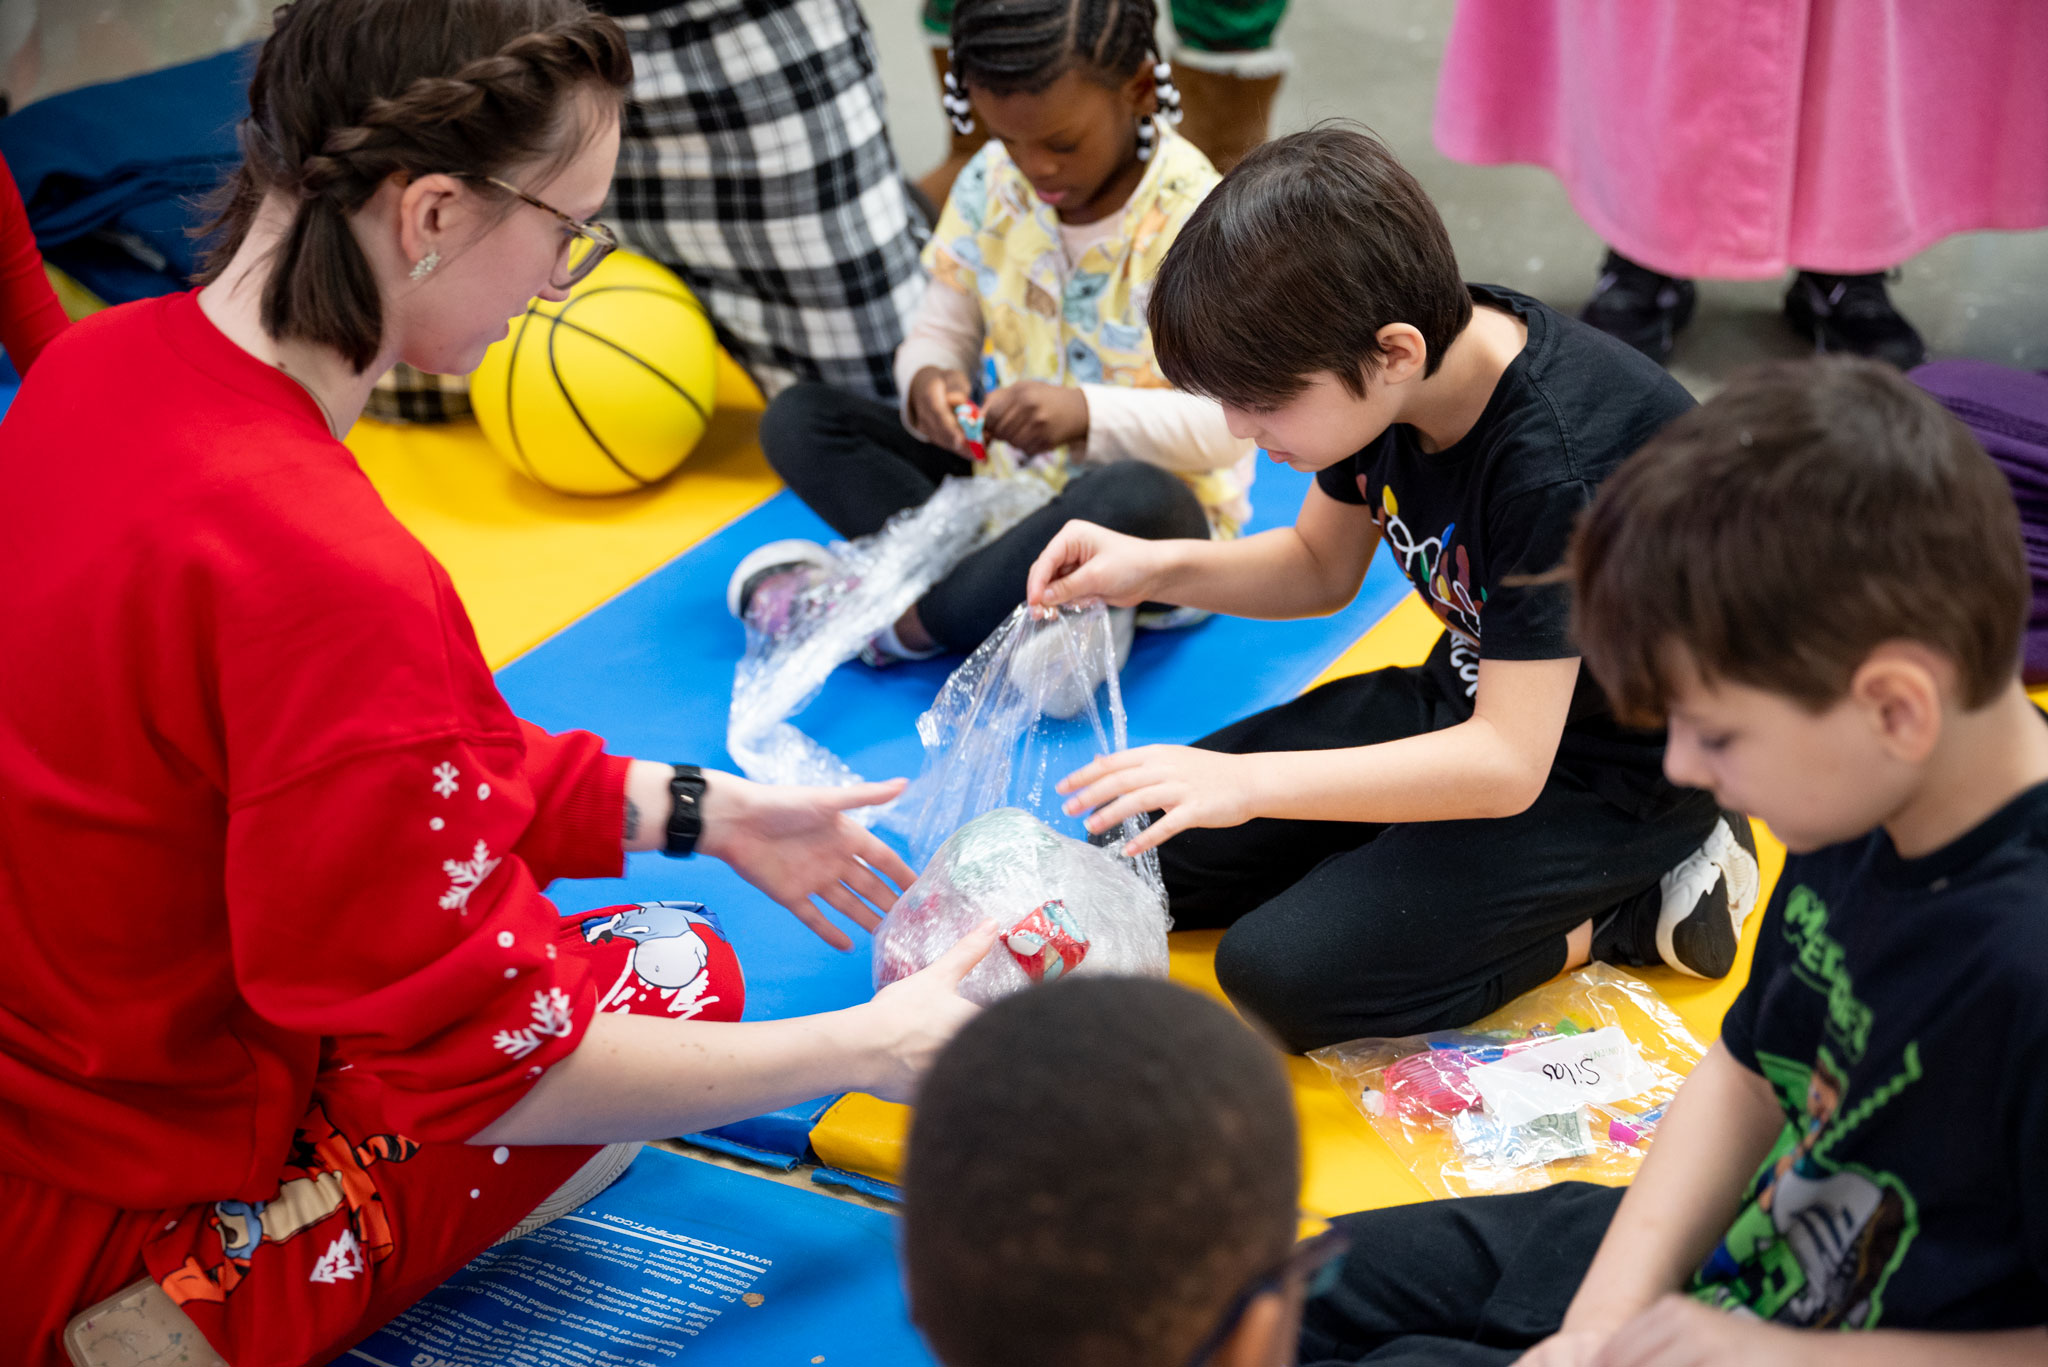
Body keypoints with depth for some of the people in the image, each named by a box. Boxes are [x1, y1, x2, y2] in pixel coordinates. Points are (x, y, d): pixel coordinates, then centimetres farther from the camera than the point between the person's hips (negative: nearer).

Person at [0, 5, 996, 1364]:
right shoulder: (318, 574, -32)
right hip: (109, 1249, -8)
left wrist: (703, 813, 10)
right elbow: (469, 1066, -20)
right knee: (668, 966, 8)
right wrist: (870, 1049, -11)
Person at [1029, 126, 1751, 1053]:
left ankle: (1626, 906, -3)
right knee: (1150, 850, 1)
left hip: (1610, 772, -8)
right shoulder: (1393, 369, -9)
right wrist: (1154, 568, -8)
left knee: (1286, 977, -21)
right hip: (1471, 700, 9)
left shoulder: (1558, 463, -33)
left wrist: (1250, 782, -39)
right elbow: (1321, 568, 9)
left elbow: (1508, 762, -33)